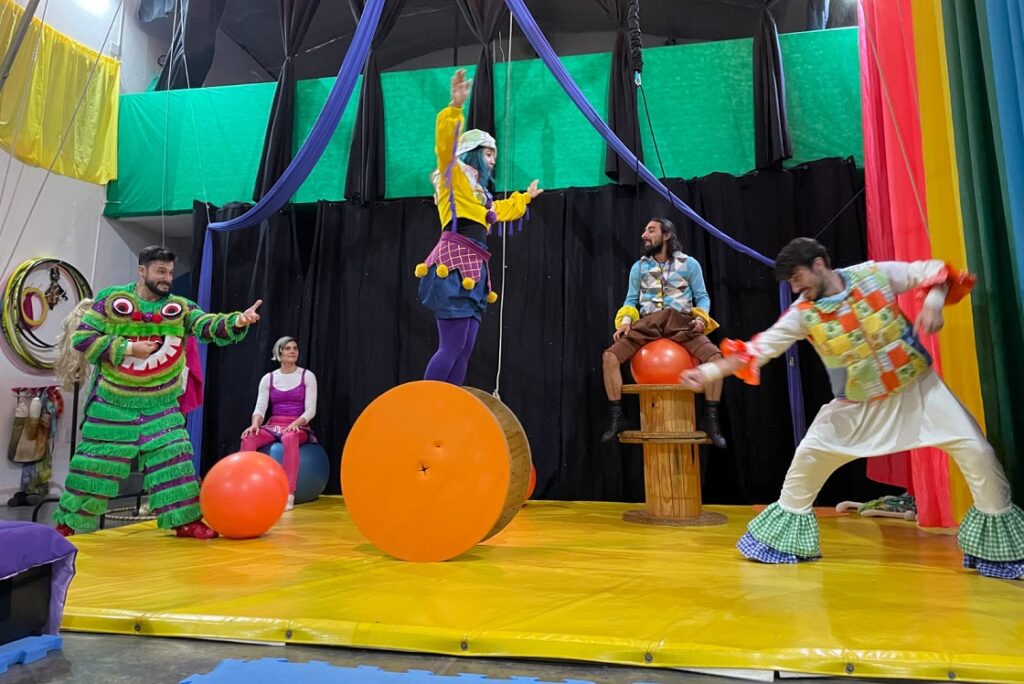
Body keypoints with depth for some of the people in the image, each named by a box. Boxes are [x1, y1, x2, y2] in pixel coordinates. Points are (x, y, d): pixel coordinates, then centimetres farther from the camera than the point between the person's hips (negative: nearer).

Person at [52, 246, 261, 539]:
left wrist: (236, 322, -37)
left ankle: (185, 521, 8)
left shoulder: (179, 307, -2)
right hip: (113, 404, -1)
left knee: (173, 460, -1)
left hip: (160, 405, 2)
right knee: (95, 462, 7)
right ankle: (69, 523, 25)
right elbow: (81, 337, -7)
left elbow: (209, 326, -16)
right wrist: (127, 348, -17)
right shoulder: (111, 300, -6)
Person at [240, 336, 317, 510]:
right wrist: (255, 424, -22)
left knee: (290, 438, -40)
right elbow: (260, 408, 0)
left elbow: (310, 410, -5)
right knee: (248, 438, -30)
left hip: (298, 427, -3)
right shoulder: (268, 378, 8)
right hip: (273, 425, 3)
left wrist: (296, 423, -25)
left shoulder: (307, 376, 1)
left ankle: (289, 494, -42)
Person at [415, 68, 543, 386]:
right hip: (454, 263, -9)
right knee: (452, 347, -16)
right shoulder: (454, 174, 7)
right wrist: (455, 107, -25)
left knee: (463, 351, 3)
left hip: (472, 267, 9)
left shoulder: (481, 194, 30)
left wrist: (526, 197, 60)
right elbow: (446, 141, -12)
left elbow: (501, 211, 49)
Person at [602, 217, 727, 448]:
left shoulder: (689, 264, 8)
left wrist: (701, 317, -13)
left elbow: (702, 297, 7)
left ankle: (712, 418, -15)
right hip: (647, 323, 2)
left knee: (715, 356, -28)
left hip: (680, 322, -2)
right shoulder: (639, 267, 15)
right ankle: (616, 416, -12)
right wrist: (626, 320, -7)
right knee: (610, 356, -22)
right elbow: (631, 299, 13)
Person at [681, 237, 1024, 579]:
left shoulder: (875, 274, -13)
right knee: (808, 457, -2)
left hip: (916, 387, 0)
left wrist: (933, 302, -28)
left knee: (977, 452, -7)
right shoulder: (803, 313, -13)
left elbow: (933, 272, -6)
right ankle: (783, 537, 16)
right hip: (858, 404, 1)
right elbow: (761, 347, -17)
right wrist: (710, 371, -26)